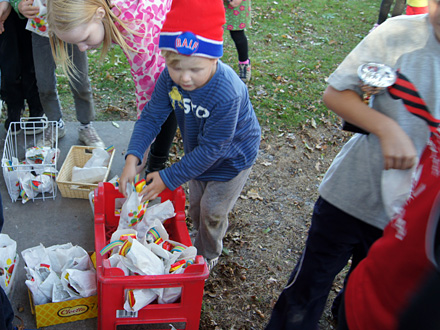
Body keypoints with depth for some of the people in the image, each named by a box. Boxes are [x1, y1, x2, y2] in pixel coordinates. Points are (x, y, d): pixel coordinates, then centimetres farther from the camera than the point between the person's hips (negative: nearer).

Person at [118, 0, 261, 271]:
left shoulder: (227, 94, -42)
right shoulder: (170, 78, -25)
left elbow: (211, 148, -34)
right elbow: (152, 117, -15)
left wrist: (168, 178, -29)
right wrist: (133, 157, -30)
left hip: (231, 157, -5)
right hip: (198, 153, 6)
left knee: (212, 211, 9)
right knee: (196, 205, 23)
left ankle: (208, 256, 38)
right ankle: (202, 241, 52)